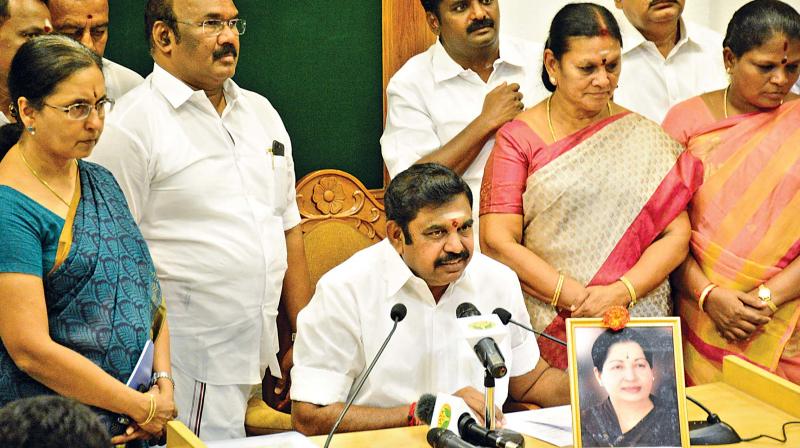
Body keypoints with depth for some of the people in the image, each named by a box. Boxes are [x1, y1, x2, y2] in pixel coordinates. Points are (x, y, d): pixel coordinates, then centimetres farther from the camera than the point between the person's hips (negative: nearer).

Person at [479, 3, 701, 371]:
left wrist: (619, 293, -11)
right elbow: (497, 241, -4)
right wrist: (578, 298, -12)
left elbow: (676, 236, 5)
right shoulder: (519, 138, 5)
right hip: (547, 328, -1)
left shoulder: (642, 137, 11)